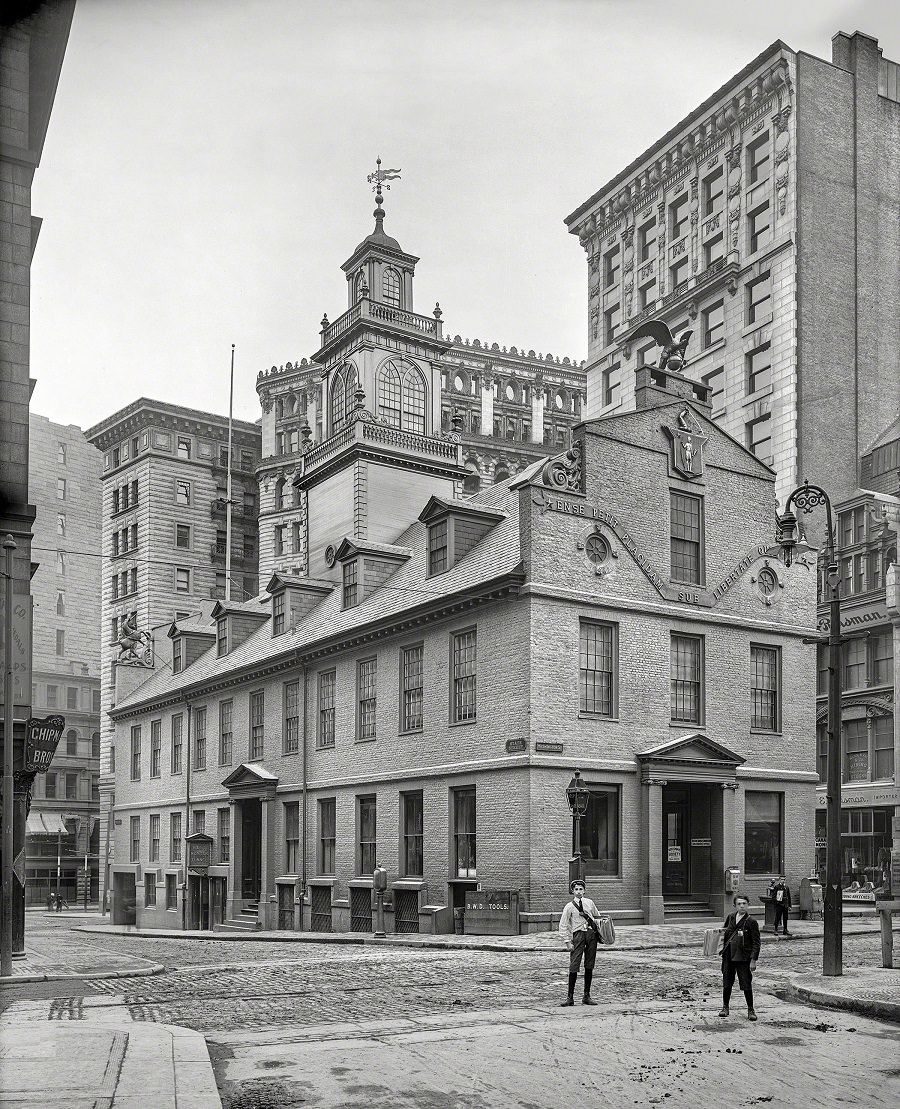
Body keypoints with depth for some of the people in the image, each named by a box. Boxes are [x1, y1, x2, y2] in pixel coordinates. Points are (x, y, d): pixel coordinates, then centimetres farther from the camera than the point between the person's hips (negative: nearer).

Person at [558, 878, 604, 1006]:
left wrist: (600, 932, 11)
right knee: (574, 966, -8)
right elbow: (563, 926, 0)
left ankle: (587, 996, 14)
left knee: (589, 966, 6)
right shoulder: (569, 906, 0)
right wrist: (567, 942, -6)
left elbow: (597, 917, 22)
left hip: (592, 934, 3)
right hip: (578, 934, -3)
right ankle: (570, 997, -3)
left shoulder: (589, 903, 9)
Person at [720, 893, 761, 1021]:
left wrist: (753, 960, -12)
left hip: (743, 957, -5)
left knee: (746, 984, -1)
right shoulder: (730, 917, 6)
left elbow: (756, 943, -7)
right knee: (727, 983, 12)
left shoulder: (751, 922, -8)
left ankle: (751, 1010, 12)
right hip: (728, 955, 5)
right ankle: (725, 1007, 26)